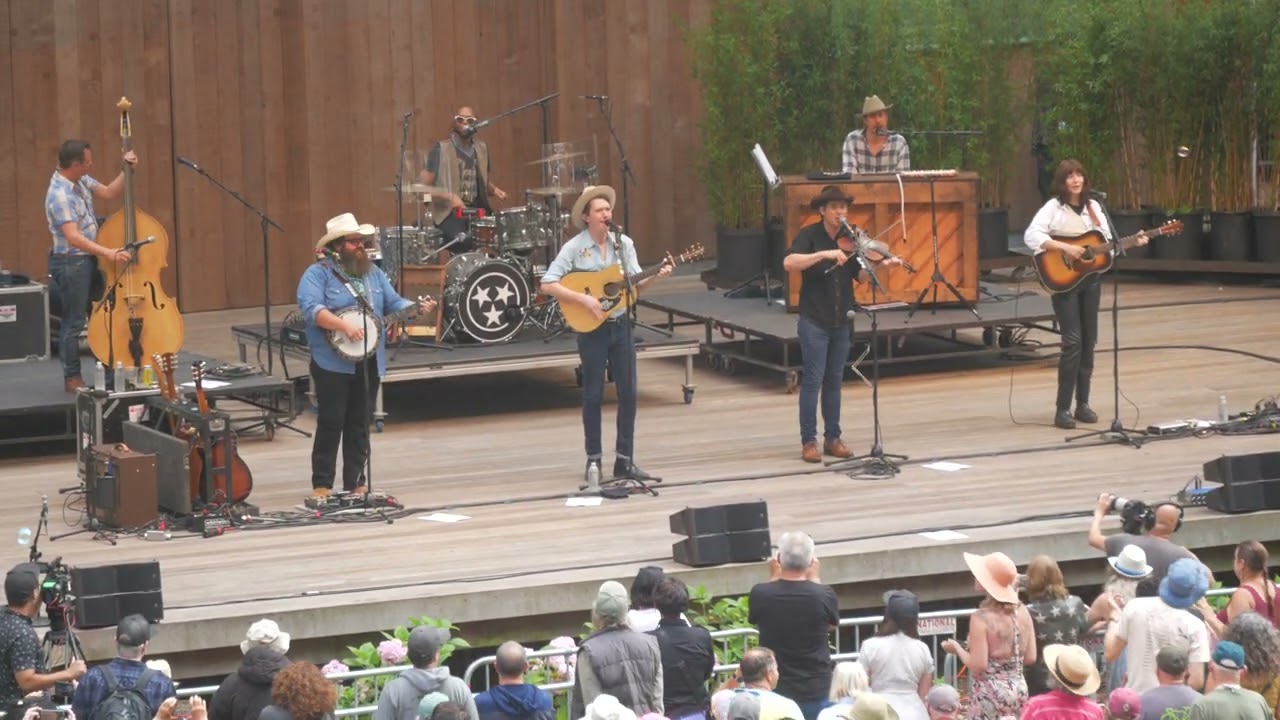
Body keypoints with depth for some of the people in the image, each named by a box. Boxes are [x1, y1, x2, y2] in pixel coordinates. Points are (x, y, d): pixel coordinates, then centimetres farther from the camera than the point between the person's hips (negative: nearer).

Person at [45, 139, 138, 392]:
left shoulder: (81, 181, 3)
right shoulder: (60, 195, -25)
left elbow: (109, 193, 13)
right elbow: (73, 237, -31)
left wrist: (127, 170, -2)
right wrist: (110, 253, -36)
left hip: (88, 260, 9)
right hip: (71, 263, -9)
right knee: (73, 322, 0)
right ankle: (72, 379, 9)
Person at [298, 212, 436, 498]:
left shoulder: (373, 273, 14)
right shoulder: (318, 274, -7)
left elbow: (393, 303, 15)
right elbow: (311, 308, -20)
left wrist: (417, 308, -5)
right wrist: (344, 326, -30)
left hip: (369, 363, 6)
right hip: (333, 364, -6)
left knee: (360, 424, 9)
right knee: (331, 423, -5)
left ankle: (356, 482, 15)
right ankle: (322, 485, -1)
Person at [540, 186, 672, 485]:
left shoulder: (623, 243, 3)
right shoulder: (574, 247, -11)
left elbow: (634, 282, 3)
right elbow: (548, 284, -16)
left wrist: (655, 276, -16)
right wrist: (584, 299, -22)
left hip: (619, 325, 4)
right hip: (591, 328, -4)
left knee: (628, 392, 4)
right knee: (594, 394, 2)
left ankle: (625, 460, 11)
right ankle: (594, 459, 12)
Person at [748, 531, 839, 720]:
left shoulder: (760, 594, -13)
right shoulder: (823, 595, -14)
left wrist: (774, 577, 9)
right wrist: (814, 578, 9)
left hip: (774, 691, 1)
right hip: (815, 691, -1)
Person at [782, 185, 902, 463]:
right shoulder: (809, 235, -9)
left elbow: (860, 275, 2)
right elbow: (789, 263, -25)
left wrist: (881, 265, -17)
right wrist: (824, 254, -33)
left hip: (841, 322, 5)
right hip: (814, 322, -5)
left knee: (834, 380, 10)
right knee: (813, 379, -5)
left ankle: (833, 438, 16)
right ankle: (809, 441, -2)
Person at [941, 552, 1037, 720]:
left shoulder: (982, 618, -17)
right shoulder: (1022, 612, 1)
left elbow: (978, 666, -17)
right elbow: (1030, 657, 5)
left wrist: (957, 649, -1)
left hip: (990, 694, -6)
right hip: (1019, 689, 6)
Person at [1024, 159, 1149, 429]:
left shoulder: (1093, 207, 8)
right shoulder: (1053, 208, -10)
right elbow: (1031, 236, -22)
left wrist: (1133, 242, -3)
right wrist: (1064, 248, -28)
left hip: (1090, 279, 6)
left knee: (1088, 341, 7)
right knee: (1073, 341, -13)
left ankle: (1083, 403, 16)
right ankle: (1063, 409, -9)